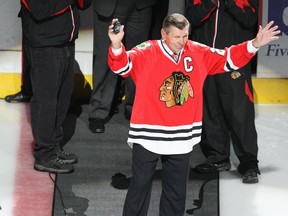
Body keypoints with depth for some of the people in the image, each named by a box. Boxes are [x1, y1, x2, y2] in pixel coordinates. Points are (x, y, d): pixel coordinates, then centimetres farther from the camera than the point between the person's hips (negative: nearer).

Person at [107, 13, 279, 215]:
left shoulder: (198, 53, 2)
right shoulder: (146, 53, -12)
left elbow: (228, 58, 9)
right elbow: (121, 65, -26)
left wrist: (254, 45, -3)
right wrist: (117, 45, -47)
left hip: (182, 139, 4)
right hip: (148, 136, -4)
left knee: (177, 192, 15)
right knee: (140, 188, 7)